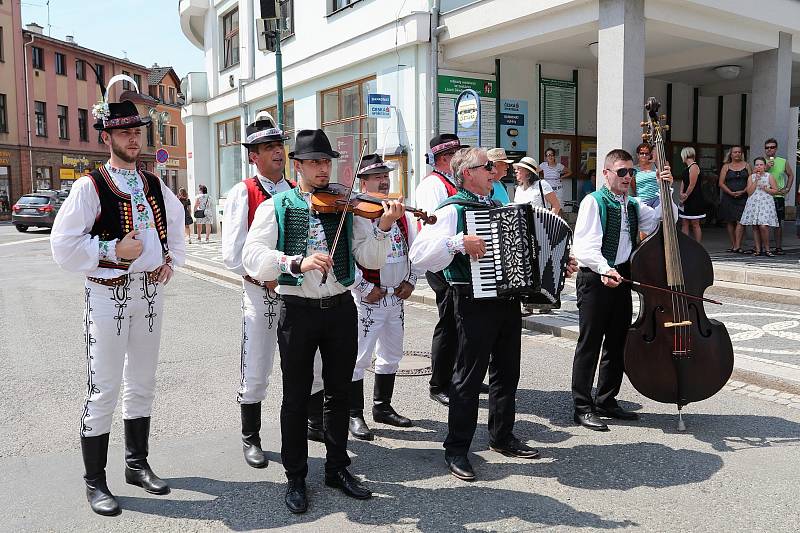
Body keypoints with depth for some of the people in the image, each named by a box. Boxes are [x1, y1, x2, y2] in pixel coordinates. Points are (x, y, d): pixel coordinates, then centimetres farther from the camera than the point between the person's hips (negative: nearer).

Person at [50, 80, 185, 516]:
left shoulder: (154, 185, 9)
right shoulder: (90, 186, -8)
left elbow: (176, 224, 25)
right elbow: (63, 245, -12)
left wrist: (172, 259, 11)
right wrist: (113, 250, -17)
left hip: (149, 292, 6)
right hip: (108, 295, -5)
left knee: (142, 385, 15)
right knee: (103, 390, -1)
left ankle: (137, 464, 31)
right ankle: (95, 482, 15)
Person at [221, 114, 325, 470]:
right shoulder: (242, 193, -3)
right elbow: (233, 254, -11)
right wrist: (268, 280, -16)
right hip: (261, 294, -4)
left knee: (315, 365, 14)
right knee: (255, 373, 4)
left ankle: (315, 424, 37)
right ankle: (251, 439, 25)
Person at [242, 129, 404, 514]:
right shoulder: (275, 207, 0)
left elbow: (371, 259, -2)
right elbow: (253, 258, -14)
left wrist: (384, 227, -20)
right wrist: (297, 262, -29)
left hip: (340, 309, 3)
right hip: (298, 311, -2)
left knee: (339, 394, 14)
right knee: (296, 398, 8)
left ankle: (338, 468, 32)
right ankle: (296, 477, 25)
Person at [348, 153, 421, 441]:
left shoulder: (402, 213, 9)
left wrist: (411, 280, 6)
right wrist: (365, 288, -18)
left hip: (396, 296, 7)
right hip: (368, 298, -7)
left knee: (391, 355, 17)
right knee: (360, 357, -1)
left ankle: (383, 407, 33)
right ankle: (354, 415, 14)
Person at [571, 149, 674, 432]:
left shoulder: (633, 205, 17)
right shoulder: (594, 201, -8)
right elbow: (584, 245, -19)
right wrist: (604, 269, -33)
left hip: (621, 278, 8)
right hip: (595, 279, -8)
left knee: (618, 342, 14)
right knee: (590, 343, -3)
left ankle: (607, 401, 27)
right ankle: (583, 407, 5)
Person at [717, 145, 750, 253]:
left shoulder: (746, 165, 11)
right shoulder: (726, 166, 9)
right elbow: (721, 183, 2)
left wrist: (743, 191, -10)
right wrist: (731, 193, -11)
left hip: (743, 197, -1)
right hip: (728, 198, 1)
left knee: (740, 221, -12)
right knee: (730, 222, 3)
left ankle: (737, 246, -16)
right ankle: (733, 245, 11)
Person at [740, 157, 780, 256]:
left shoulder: (769, 176, 5)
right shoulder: (751, 177, 10)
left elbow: (776, 190, 3)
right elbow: (749, 192, -1)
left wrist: (765, 188, -9)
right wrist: (756, 181, -7)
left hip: (766, 203, -3)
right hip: (753, 203, 3)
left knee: (763, 226, -15)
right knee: (755, 227, 1)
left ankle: (766, 249, -2)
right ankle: (758, 249, 8)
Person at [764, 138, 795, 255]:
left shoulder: (783, 162, 8)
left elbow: (791, 175, 19)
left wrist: (787, 189, 8)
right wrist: (766, 168, -14)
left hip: (778, 196, 1)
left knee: (778, 223, 3)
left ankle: (778, 247, 9)